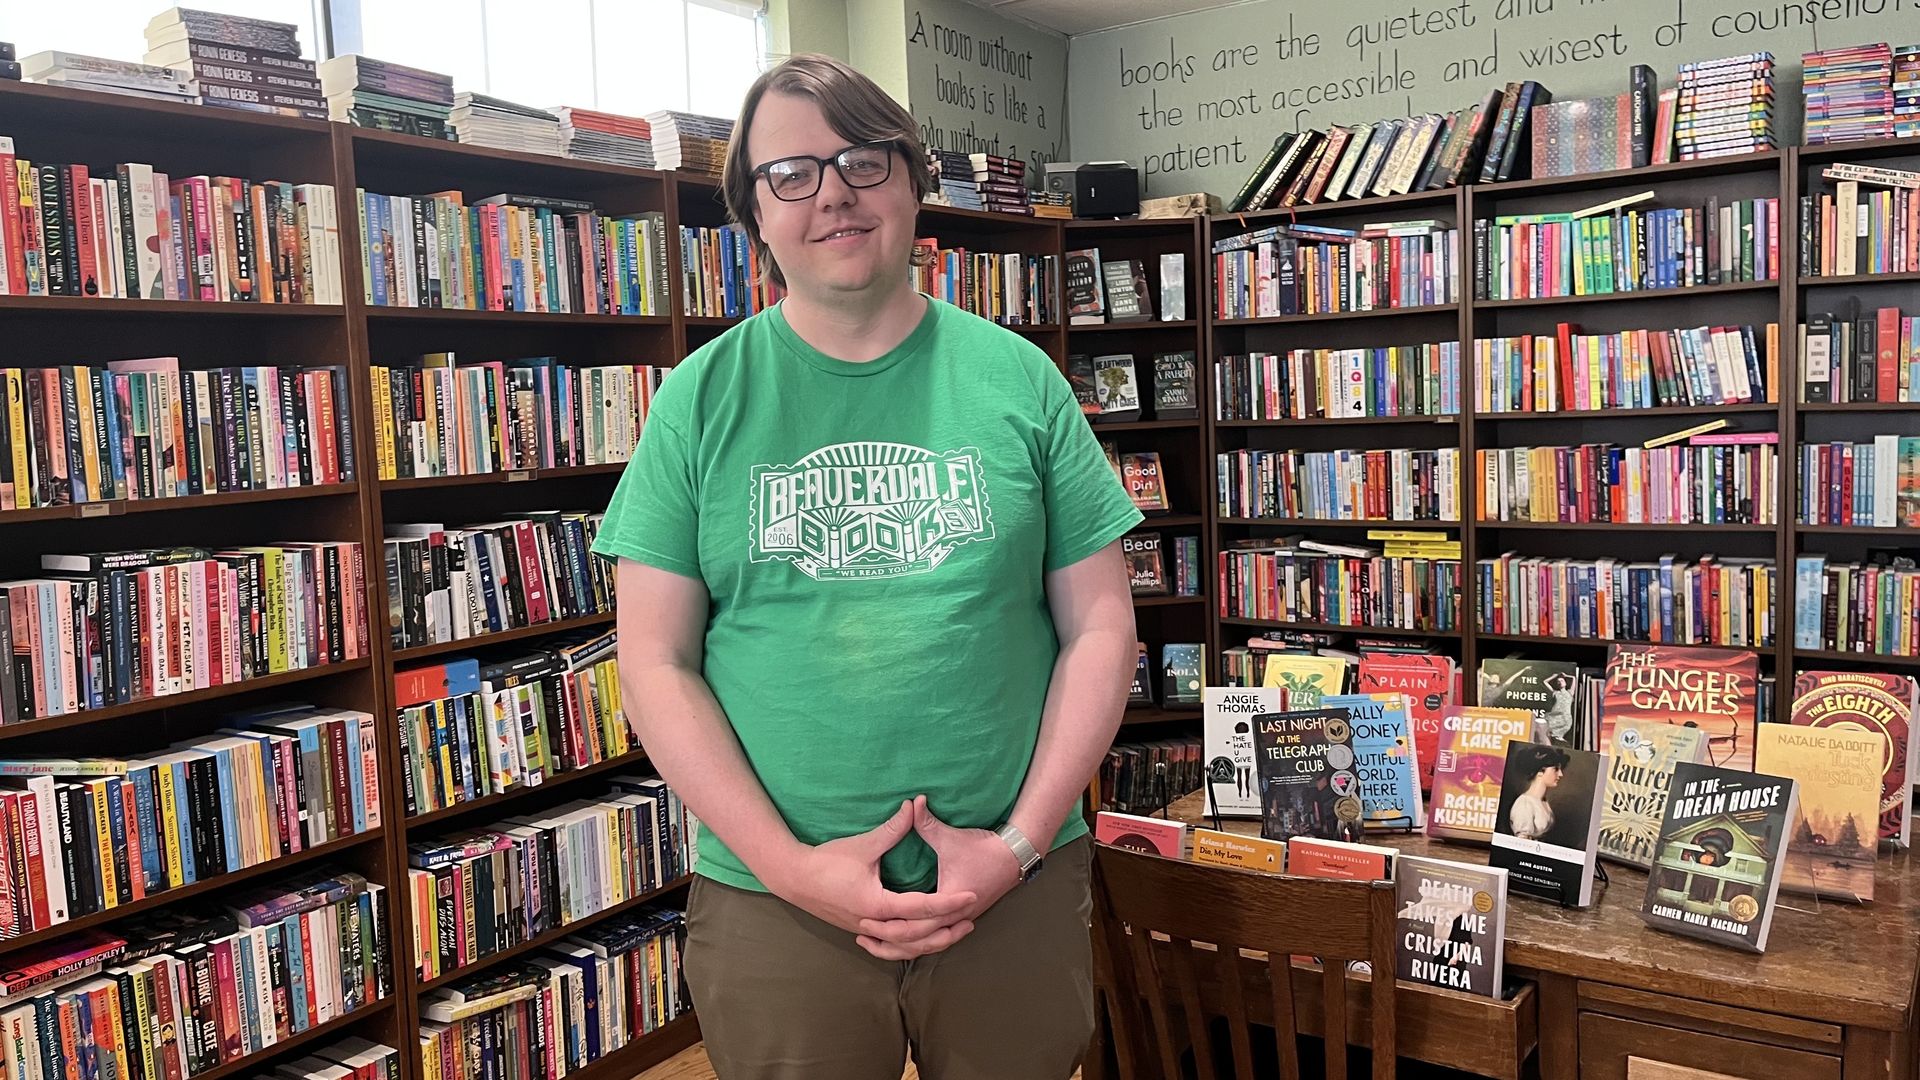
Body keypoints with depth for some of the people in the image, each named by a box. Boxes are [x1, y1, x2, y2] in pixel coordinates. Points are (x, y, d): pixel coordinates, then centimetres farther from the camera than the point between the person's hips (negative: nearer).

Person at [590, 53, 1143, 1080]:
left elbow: (1100, 627, 0)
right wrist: (790, 866, -12)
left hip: (1017, 894, 1)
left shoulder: (1018, 379, 1)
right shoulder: (703, 398, -1)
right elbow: (656, 662, -3)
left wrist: (1023, 841, -9)